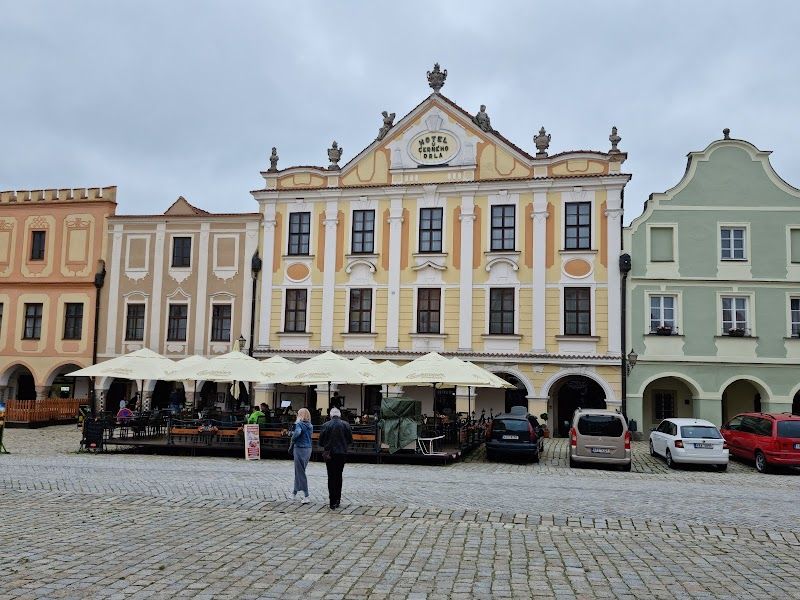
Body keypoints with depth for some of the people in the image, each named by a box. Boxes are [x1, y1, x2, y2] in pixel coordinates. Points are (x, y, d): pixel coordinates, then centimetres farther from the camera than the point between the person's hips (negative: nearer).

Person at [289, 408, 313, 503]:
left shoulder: (299, 424, -14)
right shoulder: (310, 426, 7)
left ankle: (306, 496, -3)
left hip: (300, 449, -7)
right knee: (299, 470, 22)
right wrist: (293, 431, 8)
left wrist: (293, 440, -16)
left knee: (301, 472, -1)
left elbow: (297, 432, -33)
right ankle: (295, 492, 35)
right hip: (308, 449, 7)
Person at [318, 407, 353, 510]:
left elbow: (321, 442, -4)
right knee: (339, 476, 16)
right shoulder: (345, 424, -4)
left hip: (329, 454, -1)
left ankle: (333, 502, 2)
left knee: (331, 477, 4)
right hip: (342, 453, 2)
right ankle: (337, 499, 20)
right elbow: (350, 440, 0)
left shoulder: (326, 425, -7)